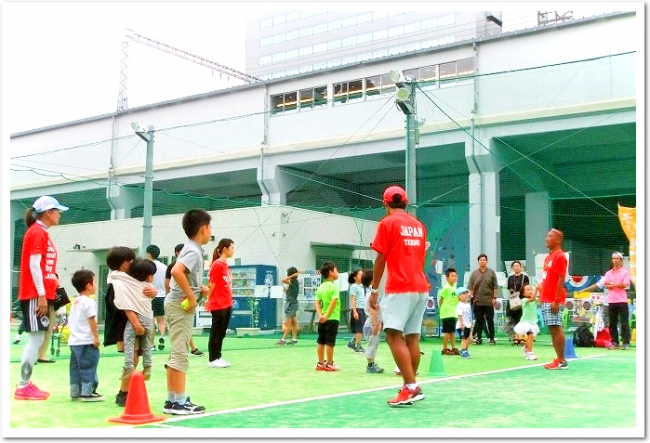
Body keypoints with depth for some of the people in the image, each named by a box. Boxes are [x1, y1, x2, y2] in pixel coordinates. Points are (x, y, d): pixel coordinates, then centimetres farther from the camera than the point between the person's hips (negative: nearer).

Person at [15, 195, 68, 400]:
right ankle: (23, 387, -5)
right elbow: (34, 265, -17)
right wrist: (41, 295, -20)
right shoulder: (37, 232, -10)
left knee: (36, 339, 11)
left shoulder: (41, 233, 18)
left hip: (40, 294, 10)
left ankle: (26, 384, 15)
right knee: (36, 338, -8)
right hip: (35, 295, -10)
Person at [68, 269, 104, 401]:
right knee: (88, 366, -4)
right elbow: (92, 321, -17)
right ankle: (87, 392, -3)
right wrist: (96, 337, -15)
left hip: (74, 341, 9)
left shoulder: (75, 302, 16)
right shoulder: (89, 302, -13)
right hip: (86, 341, -9)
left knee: (76, 367, 13)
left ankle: (75, 392, 18)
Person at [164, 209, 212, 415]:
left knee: (176, 354, 12)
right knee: (180, 354, -6)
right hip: (181, 305, -10)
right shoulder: (194, 251, -15)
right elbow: (176, 271, -32)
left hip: (177, 304, 10)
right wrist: (191, 296, -24)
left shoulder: (191, 249, 13)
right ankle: (180, 402, -2)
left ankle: (171, 400, 17)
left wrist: (200, 288, 7)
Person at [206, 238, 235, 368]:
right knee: (216, 332, 0)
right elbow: (211, 285, -12)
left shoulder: (225, 265, 11)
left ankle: (218, 357, 20)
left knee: (221, 332, 13)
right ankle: (212, 360, 7)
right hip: (218, 304, -8)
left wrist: (230, 299, 11)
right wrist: (209, 300, -8)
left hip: (227, 304, 8)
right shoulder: (217, 265, -14)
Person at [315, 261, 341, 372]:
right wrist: (327, 315, -19)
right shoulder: (334, 287, -10)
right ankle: (329, 364, 5)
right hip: (332, 318, -7)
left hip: (323, 319, 7)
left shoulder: (320, 287, 10)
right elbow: (333, 302, -21)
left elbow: (317, 303, 2)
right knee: (330, 342, -1)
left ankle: (321, 363, 17)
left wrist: (320, 315, -7)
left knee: (321, 342, 10)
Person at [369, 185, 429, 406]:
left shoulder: (387, 223, -3)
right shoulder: (419, 225, 16)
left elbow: (380, 259, -5)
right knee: (412, 337, 9)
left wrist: (374, 290, 0)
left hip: (399, 288, -7)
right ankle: (410, 387, 11)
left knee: (394, 335, -10)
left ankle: (411, 386, -20)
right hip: (421, 287, 7)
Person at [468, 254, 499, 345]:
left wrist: (494, 297, -3)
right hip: (477, 301, 1)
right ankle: (478, 338, 12)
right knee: (478, 320, 5)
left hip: (489, 301, -1)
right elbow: (470, 287, 7)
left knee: (490, 320, 2)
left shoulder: (491, 273, 5)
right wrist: (471, 296, -2)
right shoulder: (474, 273, 7)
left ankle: (491, 338, 7)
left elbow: (495, 286, 4)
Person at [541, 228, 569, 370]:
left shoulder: (560, 257, -10)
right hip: (546, 300, 9)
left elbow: (561, 280, -16)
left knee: (557, 329, -7)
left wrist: (556, 300, -20)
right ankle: (558, 359, 14)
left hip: (554, 301, -9)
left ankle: (562, 361, -3)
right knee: (552, 330, 9)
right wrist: (542, 297, 17)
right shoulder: (548, 257, 18)